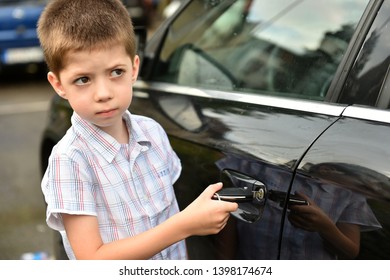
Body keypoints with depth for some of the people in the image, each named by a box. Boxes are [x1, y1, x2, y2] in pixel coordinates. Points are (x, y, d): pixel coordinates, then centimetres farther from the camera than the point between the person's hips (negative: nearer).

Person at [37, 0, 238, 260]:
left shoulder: (153, 131, -9)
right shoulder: (69, 160, -23)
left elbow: (168, 208, 3)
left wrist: (203, 213, -15)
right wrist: (186, 224, -31)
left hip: (176, 257, 4)